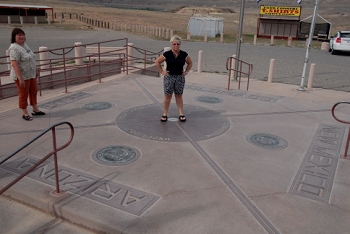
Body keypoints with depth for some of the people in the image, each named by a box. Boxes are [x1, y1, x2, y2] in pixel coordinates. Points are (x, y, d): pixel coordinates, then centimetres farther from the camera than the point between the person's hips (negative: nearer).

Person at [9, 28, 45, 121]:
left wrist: (36, 70, 20)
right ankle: (25, 114, 15)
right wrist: (20, 78, -29)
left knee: (33, 92, 16)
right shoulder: (14, 48, -19)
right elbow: (14, 64, -25)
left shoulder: (24, 45, 9)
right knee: (23, 94, 3)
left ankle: (35, 110, 31)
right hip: (22, 76, -9)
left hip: (31, 74, 9)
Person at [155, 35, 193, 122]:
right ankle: (165, 114, 13)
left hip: (180, 77, 1)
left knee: (179, 96, 9)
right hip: (169, 77, -1)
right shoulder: (167, 54, -7)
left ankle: (181, 114, 16)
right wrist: (162, 72, -1)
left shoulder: (184, 54, -1)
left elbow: (190, 63, 14)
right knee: (167, 96, 4)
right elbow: (157, 62, 3)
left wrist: (186, 71, 5)